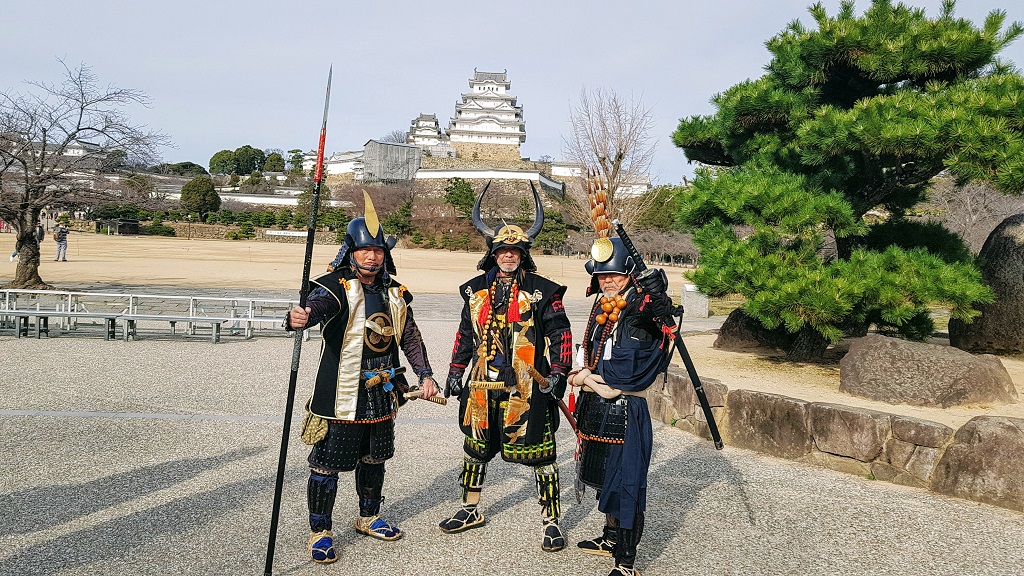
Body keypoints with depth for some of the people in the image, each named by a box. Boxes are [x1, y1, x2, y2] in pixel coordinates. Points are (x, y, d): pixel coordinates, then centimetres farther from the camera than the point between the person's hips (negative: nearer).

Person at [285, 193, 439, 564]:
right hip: (340, 395, -6)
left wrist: (425, 374, 8)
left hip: (382, 394, 6)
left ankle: (369, 518, 39)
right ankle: (320, 532, 18)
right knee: (328, 463, 0)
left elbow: (410, 336, 16)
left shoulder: (394, 292, 9)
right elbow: (319, 305, -34)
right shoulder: (337, 287, -11)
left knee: (373, 459, 19)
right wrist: (301, 318, -57)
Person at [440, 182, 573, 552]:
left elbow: (560, 334, -3)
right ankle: (471, 509, 36)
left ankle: (550, 521, 14)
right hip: (482, 385, 5)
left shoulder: (541, 291, -4)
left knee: (540, 452, 0)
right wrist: (455, 372, 14)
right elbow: (465, 334, 16)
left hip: (527, 387, -4)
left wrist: (558, 374, -11)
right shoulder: (476, 290, 9)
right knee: (475, 448, 17)